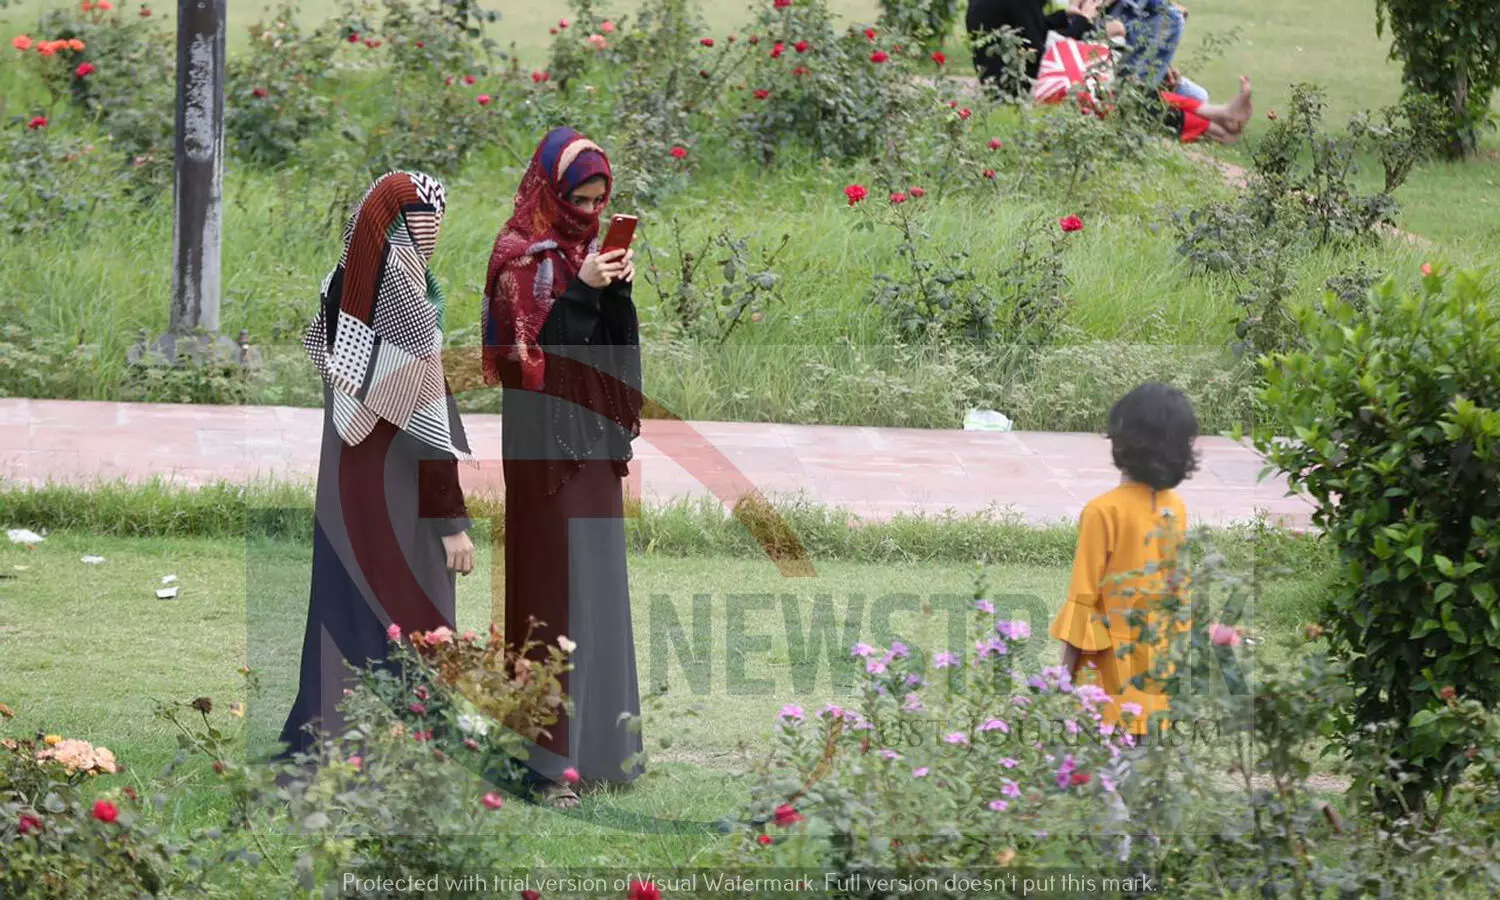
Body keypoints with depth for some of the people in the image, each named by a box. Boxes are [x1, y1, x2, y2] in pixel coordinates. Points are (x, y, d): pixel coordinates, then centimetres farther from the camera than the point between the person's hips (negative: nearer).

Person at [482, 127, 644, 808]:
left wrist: (618, 292, -7)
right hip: (545, 439, -7)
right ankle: (548, 757, -7)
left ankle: (598, 741, 16)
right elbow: (526, 350, -17)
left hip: (595, 438, 7)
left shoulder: (590, 251, 12)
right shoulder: (520, 257, -9)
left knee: (600, 587, 10)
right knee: (555, 590, -8)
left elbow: (617, 346, 10)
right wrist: (580, 292, -21)